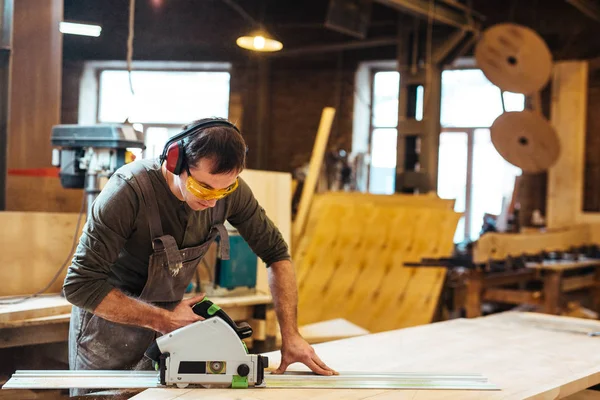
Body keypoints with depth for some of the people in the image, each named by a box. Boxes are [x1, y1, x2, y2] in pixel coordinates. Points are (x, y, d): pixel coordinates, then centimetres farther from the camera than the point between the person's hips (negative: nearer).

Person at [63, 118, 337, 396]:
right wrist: (163, 320, -28)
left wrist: (290, 334, -15)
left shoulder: (229, 188, -17)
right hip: (110, 324, -3)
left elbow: (276, 252, -6)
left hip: (168, 320, 4)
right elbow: (80, 285, -30)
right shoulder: (130, 190, -31)